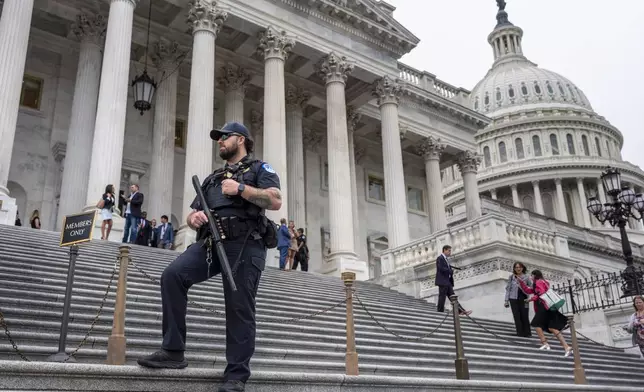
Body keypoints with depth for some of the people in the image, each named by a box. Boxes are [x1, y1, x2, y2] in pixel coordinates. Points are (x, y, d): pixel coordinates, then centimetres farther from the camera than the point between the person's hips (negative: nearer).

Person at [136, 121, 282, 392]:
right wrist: (194, 217, 1)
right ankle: (173, 351, -13)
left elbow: (275, 201, -6)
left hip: (245, 244, -5)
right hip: (211, 242, 5)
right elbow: (191, 215, 26)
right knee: (173, 275, -18)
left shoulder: (259, 168, 12)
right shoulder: (212, 179, 30)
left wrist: (240, 189, -11)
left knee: (239, 309, -7)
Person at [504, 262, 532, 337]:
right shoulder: (511, 277, 2)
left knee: (525, 316, 0)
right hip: (513, 299, 0)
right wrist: (506, 300, 1)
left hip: (523, 299, 0)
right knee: (517, 316, 0)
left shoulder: (526, 277, 2)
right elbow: (508, 288, 4)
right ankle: (520, 332, 7)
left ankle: (527, 333, 12)